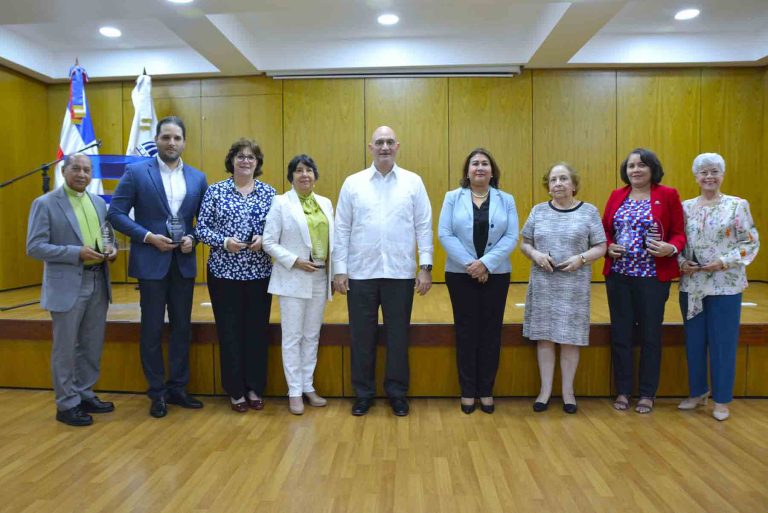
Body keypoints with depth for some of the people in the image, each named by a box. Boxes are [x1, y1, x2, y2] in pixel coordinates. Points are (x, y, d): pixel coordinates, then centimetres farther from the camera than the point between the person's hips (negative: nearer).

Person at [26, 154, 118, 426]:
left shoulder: (99, 202, 11)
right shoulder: (45, 203, -6)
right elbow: (34, 247, -11)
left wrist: (111, 247, -5)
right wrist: (77, 253, -20)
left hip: (98, 283, 6)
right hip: (67, 286, -5)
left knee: (91, 346, 14)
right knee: (65, 348, 5)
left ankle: (84, 395, 29)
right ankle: (67, 405, 17)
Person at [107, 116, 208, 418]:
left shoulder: (197, 178, 7)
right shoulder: (136, 172, -2)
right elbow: (116, 214, -5)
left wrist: (193, 239, -8)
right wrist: (148, 236, -14)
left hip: (184, 262, 3)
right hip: (151, 262, -3)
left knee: (182, 327, 10)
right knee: (152, 329, 5)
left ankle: (178, 388, 24)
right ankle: (157, 392, 18)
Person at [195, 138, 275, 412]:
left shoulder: (268, 192, 6)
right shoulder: (215, 191, 3)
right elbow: (201, 228, 0)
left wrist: (264, 239, -13)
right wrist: (224, 241, -15)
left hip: (259, 273, 1)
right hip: (224, 272, -1)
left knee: (257, 330, 6)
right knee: (229, 331, 4)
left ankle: (255, 388, 22)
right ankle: (235, 390, 19)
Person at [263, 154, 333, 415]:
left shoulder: (325, 203, 12)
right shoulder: (281, 203, -2)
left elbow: (332, 238, 13)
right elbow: (269, 242, -6)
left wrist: (334, 270, 5)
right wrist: (295, 261, -16)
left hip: (320, 278, 5)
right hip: (293, 279, -5)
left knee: (312, 336, 12)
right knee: (292, 336, 1)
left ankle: (308, 387, 23)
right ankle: (295, 392, 11)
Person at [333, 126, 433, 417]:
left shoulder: (413, 182, 3)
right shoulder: (353, 183, 4)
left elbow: (424, 227, 2)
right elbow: (342, 229, 3)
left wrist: (426, 266, -4)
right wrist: (340, 269, -1)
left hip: (400, 273, 0)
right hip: (361, 273, 0)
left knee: (398, 335, 9)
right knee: (362, 336, 9)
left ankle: (397, 393, 25)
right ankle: (363, 393, 25)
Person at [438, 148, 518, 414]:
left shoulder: (506, 200, 6)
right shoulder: (452, 197, 2)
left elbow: (511, 237, -4)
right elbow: (445, 235, -6)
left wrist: (486, 263, -16)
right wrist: (469, 264, -15)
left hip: (496, 275, 1)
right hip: (460, 274, -1)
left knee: (490, 331, 6)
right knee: (466, 330, 4)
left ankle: (486, 391, 18)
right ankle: (468, 391, 15)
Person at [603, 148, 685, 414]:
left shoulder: (668, 195, -1)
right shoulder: (616, 196, 9)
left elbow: (679, 233, 0)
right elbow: (605, 230, 13)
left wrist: (671, 248, -21)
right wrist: (609, 246, -7)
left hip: (653, 275, -3)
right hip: (618, 274, 3)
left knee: (650, 334, 6)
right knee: (620, 333, 8)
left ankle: (647, 394, 20)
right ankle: (623, 390, 22)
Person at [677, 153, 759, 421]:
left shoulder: (738, 205, -1)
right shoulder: (685, 207, 7)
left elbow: (751, 243, -4)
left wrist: (724, 262, -16)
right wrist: (682, 262, -10)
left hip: (725, 286, -3)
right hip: (691, 286, 3)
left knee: (722, 343, 4)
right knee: (694, 341, 11)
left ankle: (722, 399, 18)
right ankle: (697, 392, 27)